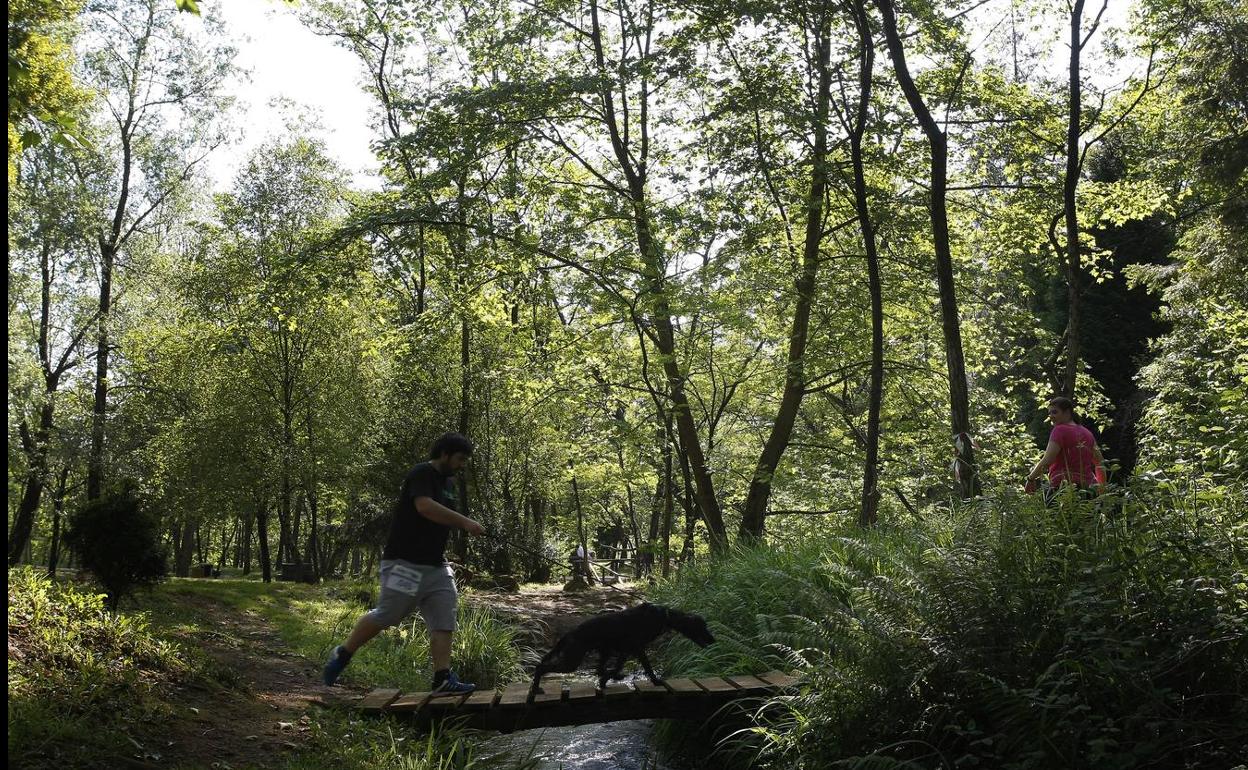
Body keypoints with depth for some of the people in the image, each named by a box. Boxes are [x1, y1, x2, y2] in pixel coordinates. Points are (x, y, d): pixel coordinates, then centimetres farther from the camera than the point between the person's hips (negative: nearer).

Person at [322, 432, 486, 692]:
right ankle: (343, 654, 16)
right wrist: (464, 522, -30)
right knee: (386, 615, -4)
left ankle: (443, 679, -3)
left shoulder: (448, 482, 17)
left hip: (435, 566, 9)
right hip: (405, 562, -9)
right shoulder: (422, 474, -12)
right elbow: (425, 507, -30)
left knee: (444, 622, -2)